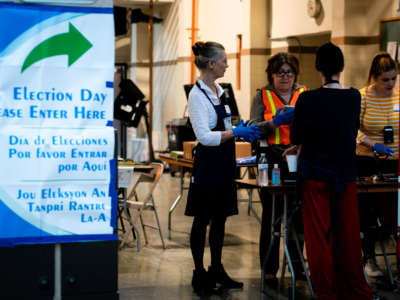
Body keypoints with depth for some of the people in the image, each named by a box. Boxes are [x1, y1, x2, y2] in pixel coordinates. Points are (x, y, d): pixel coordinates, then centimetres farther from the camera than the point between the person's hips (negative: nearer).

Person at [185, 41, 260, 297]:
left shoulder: (219, 90, 11)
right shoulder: (197, 95, -16)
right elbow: (205, 136, -22)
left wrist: (242, 130, 6)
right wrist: (236, 133, -22)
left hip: (224, 164, 8)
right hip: (208, 164, -8)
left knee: (220, 218, 14)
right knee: (203, 219, 2)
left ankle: (217, 269, 24)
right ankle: (199, 274, 12)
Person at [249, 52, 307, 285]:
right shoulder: (262, 96, 8)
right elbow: (254, 128, -2)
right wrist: (275, 122, -19)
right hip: (272, 161, -2)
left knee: (299, 215, 5)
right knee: (271, 215, -1)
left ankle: (297, 265, 17)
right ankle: (269, 269, 5)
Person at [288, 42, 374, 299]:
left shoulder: (307, 99, -12)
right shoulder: (354, 97, 0)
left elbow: (296, 137, -2)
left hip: (315, 174, -3)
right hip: (346, 174, 3)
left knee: (319, 235, 5)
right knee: (348, 235, 11)